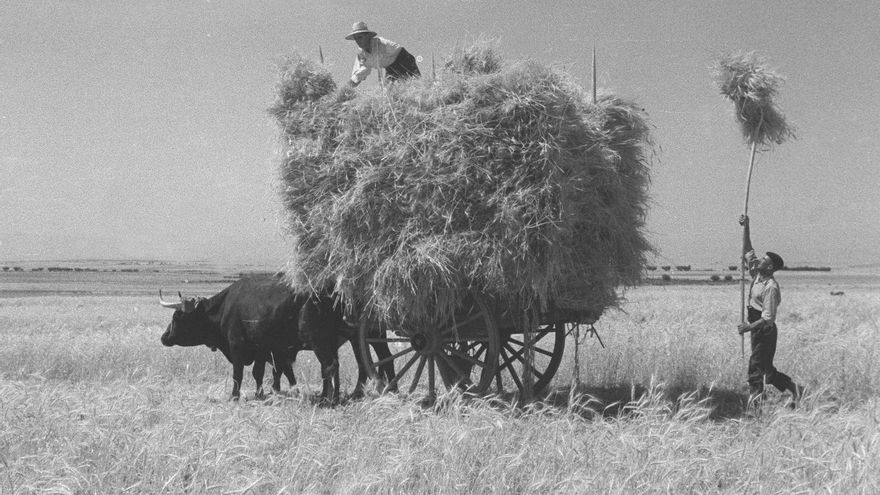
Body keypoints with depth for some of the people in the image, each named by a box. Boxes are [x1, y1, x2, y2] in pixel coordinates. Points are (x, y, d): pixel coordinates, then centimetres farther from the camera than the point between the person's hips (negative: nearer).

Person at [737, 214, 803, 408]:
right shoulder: (757, 275, 5)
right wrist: (745, 227, 1)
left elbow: (768, 317, -21)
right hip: (758, 330, 9)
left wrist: (749, 327, -22)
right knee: (766, 369, 15)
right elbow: (747, 252, 8)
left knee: (756, 369, -8)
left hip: (765, 331, -9)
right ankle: (794, 389, 25)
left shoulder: (771, 287, -18)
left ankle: (754, 404, -6)